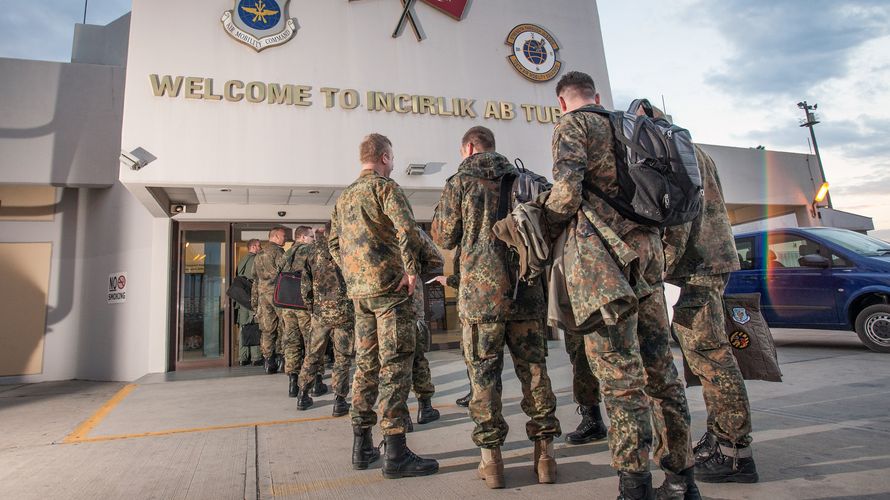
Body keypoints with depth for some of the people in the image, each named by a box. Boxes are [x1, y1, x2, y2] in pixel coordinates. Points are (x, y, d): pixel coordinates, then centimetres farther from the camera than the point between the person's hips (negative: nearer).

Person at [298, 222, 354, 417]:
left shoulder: (313, 254, 6)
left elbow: (305, 287, 6)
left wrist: (312, 309, 16)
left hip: (320, 313, 4)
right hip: (343, 312, -4)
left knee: (313, 353, 17)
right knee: (342, 357, 5)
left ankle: (303, 396, 25)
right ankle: (339, 401, 4)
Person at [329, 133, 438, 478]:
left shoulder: (344, 197, 18)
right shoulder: (385, 187, -6)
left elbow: (334, 243, 20)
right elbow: (407, 229, -21)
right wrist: (411, 269, -13)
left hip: (359, 290, 8)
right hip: (389, 286, -8)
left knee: (366, 363, 13)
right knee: (395, 365, -5)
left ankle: (362, 446, 21)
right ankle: (395, 454, -2)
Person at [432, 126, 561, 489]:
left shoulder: (460, 182, 2)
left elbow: (444, 238, 4)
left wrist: (442, 211, 20)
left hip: (481, 291, -3)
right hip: (526, 288, 4)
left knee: (484, 371, 4)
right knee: (534, 368, 9)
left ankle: (491, 458, 8)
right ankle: (545, 453, 15)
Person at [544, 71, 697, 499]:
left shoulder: (573, 124, 1)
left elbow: (568, 188, -16)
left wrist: (547, 227, 0)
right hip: (649, 246, 8)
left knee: (619, 371, -5)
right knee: (659, 364, 11)